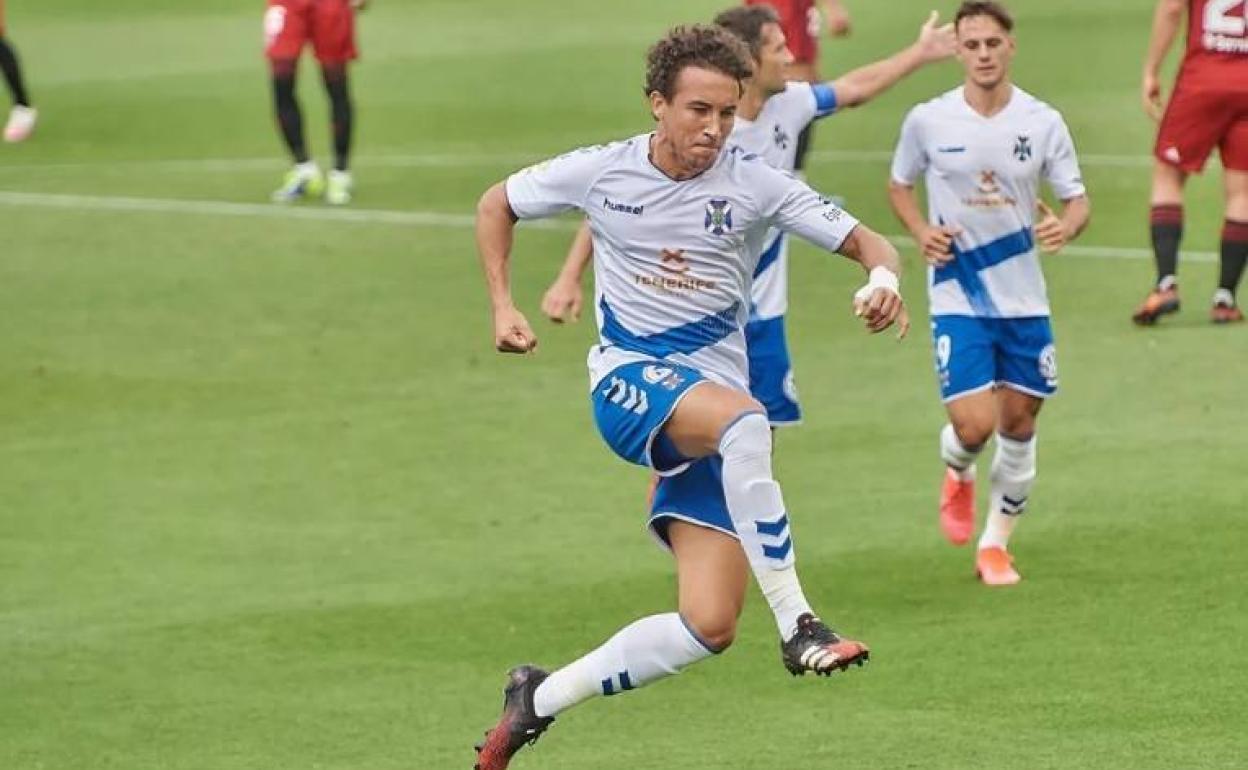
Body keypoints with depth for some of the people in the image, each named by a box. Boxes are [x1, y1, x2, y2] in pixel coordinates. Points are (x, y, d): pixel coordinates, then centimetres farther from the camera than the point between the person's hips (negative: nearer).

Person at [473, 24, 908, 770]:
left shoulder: (753, 184, -4)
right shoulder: (601, 172, -2)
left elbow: (867, 243, -7)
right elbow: (497, 205, 15)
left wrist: (883, 279, -30)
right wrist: (504, 308, 4)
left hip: (715, 411, 2)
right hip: (627, 381, -2)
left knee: (709, 626, -7)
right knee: (744, 421, -39)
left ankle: (541, 699, 12)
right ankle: (797, 626, -39)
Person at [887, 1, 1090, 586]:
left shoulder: (1042, 123, -5)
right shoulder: (927, 121, -7)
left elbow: (1077, 201, 2)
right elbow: (899, 186, 10)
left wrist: (1065, 226, -22)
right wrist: (922, 232, -9)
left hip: (1024, 299, 2)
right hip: (957, 296, -2)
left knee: (1019, 423, 7)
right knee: (973, 425, -13)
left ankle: (996, 544, 26)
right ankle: (958, 477, 25)